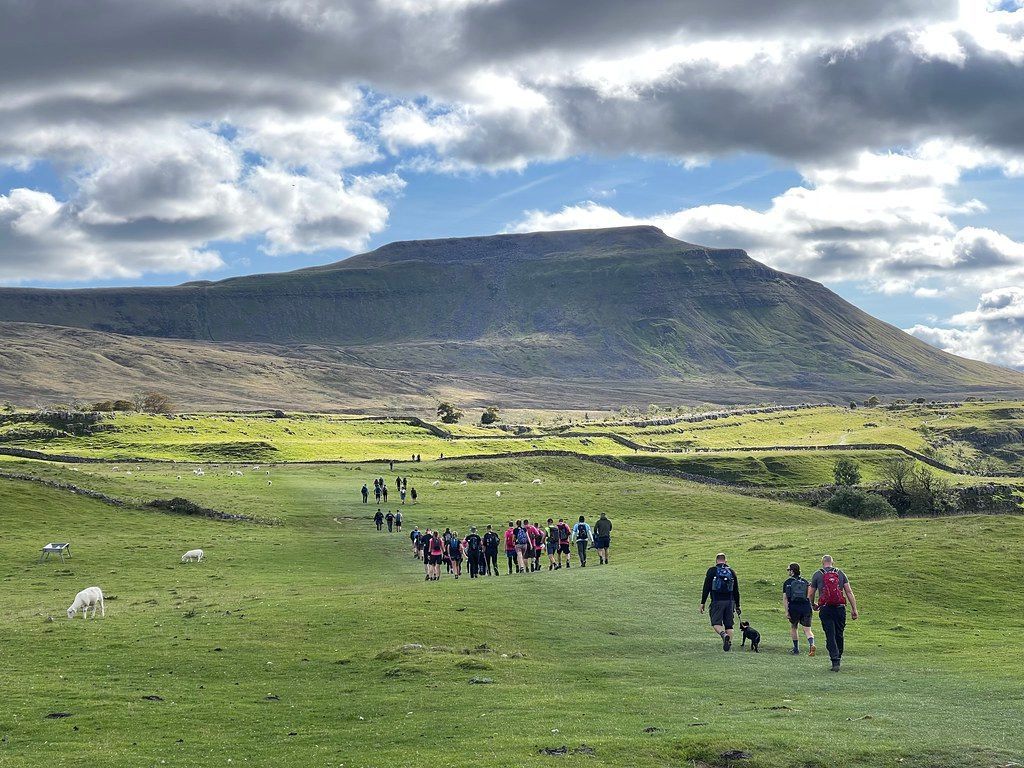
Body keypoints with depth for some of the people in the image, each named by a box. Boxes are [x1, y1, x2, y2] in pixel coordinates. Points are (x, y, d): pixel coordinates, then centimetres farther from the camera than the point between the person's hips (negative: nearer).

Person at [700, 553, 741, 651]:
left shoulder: (712, 570, 1)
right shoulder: (731, 571, 12)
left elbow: (706, 588, -3)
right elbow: (736, 590, 14)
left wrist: (702, 603, -1)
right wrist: (737, 606, 19)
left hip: (717, 602, -3)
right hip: (729, 601, 3)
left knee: (716, 623, -3)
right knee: (729, 625, 9)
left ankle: (724, 634, -31)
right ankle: (729, 643, -1)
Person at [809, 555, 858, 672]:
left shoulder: (817, 574, 7)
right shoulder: (840, 573, 11)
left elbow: (810, 594, 12)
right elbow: (849, 592, 5)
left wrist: (813, 605, 31)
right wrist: (854, 609, 5)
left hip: (825, 608, -2)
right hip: (840, 608, 2)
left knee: (830, 636, -3)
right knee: (839, 635, 13)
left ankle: (835, 661, -13)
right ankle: (838, 659, 22)